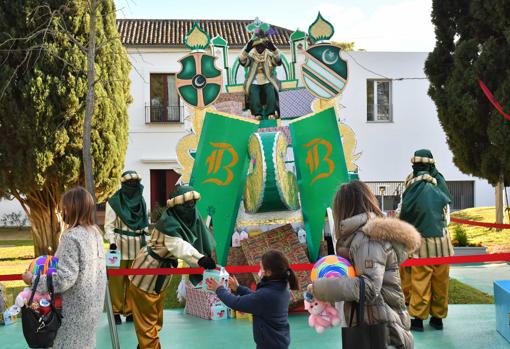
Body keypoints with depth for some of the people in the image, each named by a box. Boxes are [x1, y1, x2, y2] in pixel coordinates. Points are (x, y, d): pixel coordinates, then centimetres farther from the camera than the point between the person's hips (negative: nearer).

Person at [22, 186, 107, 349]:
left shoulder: (71, 236, -19)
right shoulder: (95, 232, 6)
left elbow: (65, 279, -23)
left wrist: (33, 279, -13)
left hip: (76, 306, -8)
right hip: (93, 302, 8)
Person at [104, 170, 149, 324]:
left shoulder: (141, 202, 11)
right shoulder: (114, 202, -5)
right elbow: (109, 225, -7)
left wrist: (147, 243, 12)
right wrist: (112, 242, -19)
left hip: (137, 247, 5)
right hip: (120, 246, -4)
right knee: (117, 280, 1)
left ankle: (130, 311, 16)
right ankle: (116, 311, 12)